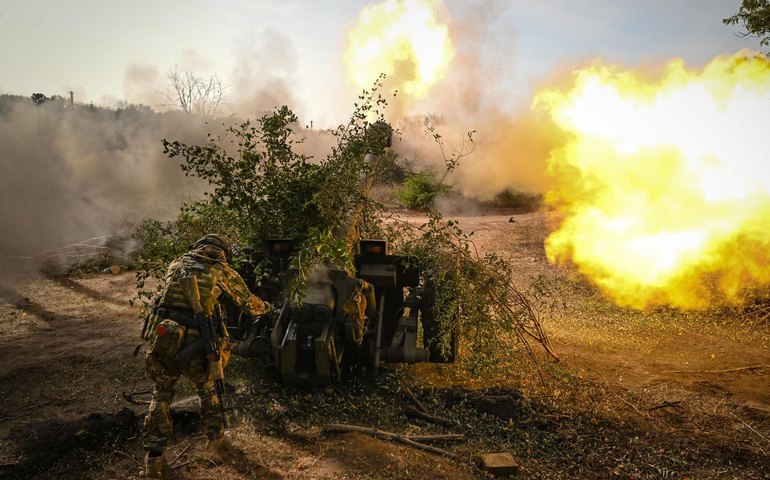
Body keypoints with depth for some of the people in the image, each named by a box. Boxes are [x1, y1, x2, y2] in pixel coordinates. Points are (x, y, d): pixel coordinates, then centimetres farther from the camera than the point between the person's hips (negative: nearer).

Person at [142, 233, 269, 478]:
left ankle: (154, 457, 18)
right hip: (194, 346, -2)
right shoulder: (222, 270, 6)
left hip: (161, 341, 2)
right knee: (208, 387, 26)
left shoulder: (177, 264, 14)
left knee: (161, 395, 21)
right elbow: (250, 304, 14)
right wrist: (265, 306, 35)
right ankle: (215, 433, 42)